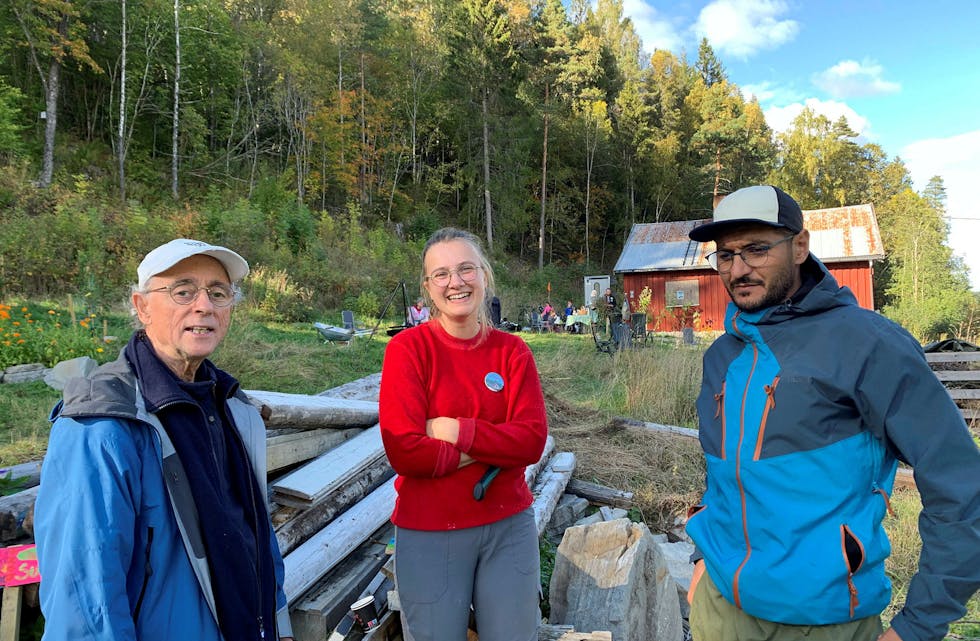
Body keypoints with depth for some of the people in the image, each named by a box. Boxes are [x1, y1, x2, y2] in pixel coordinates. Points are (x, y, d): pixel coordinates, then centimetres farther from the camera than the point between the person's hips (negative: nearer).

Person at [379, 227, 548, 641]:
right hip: (430, 533, -2)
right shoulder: (407, 349, -11)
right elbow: (403, 450, -18)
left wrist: (458, 431, -20)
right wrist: (493, 449, -14)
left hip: (509, 527, 3)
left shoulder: (512, 351, -2)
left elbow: (532, 440, -10)